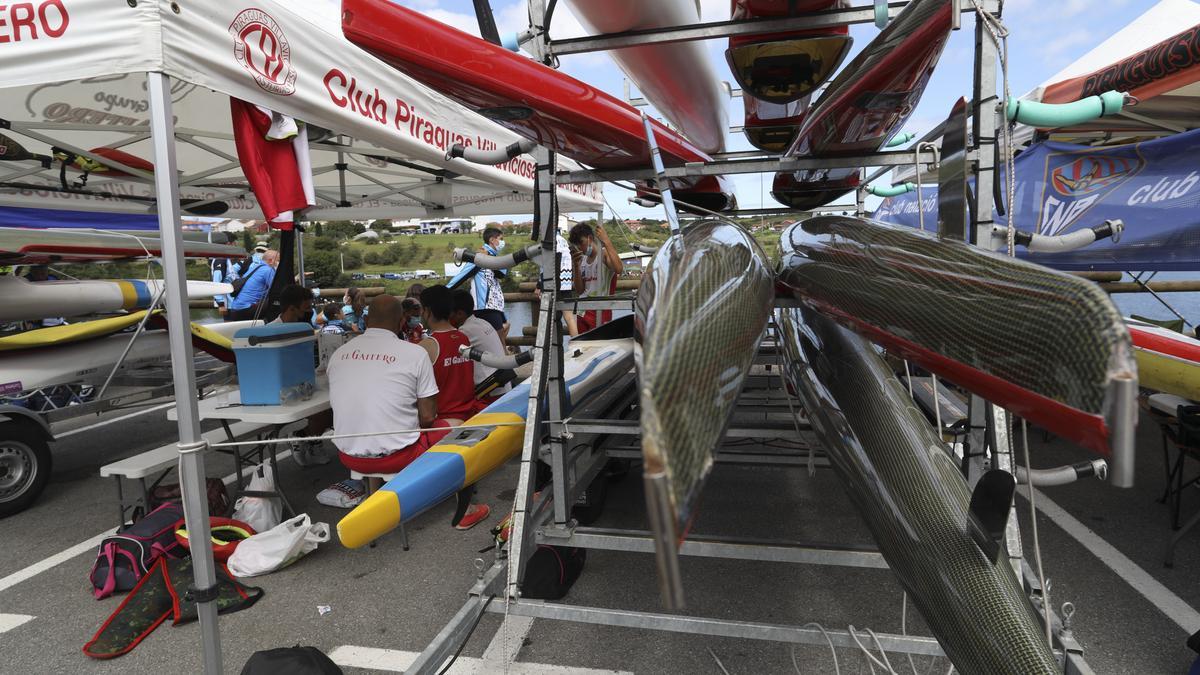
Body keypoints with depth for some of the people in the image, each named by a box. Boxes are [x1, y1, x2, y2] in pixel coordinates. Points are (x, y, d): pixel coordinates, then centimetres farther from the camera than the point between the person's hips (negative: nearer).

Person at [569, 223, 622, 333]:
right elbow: (579, 291, 10)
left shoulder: (604, 253, -7)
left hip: (600, 312, -7)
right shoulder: (582, 260, 13)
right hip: (583, 312, 7)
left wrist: (606, 241, -29)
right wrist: (576, 266, -2)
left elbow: (618, 269, -30)